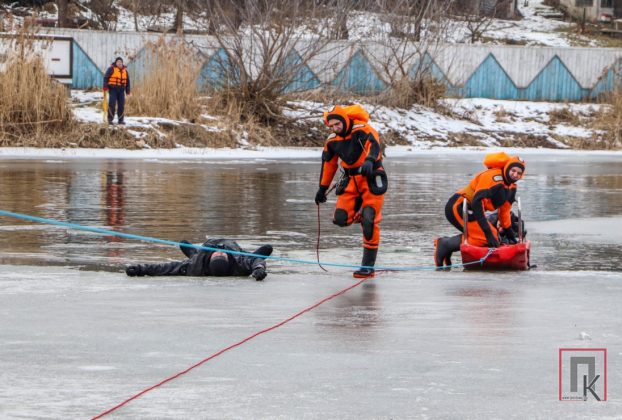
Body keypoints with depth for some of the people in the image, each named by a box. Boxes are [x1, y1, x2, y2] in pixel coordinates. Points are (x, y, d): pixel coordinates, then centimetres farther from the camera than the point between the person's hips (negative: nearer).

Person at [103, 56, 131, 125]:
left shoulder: (124, 70, 14)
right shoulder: (111, 69, -2)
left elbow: (127, 81, 19)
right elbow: (106, 78, -7)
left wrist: (128, 91, 16)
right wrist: (105, 87, -17)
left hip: (121, 90, 5)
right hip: (113, 89, -5)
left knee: (121, 105, 3)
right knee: (112, 104, -8)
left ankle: (121, 120, 9)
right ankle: (110, 119, -2)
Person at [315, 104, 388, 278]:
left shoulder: (363, 130, -16)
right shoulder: (332, 140, 3)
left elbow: (373, 144, -35)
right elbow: (328, 163, 16)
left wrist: (369, 161, -56)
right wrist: (322, 188, 24)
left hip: (371, 179, -6)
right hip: (351, 180, 6)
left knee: (369, 223, -11)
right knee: (341, 219, -10)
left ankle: (368, 267, -4)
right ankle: (360, 209, 24)